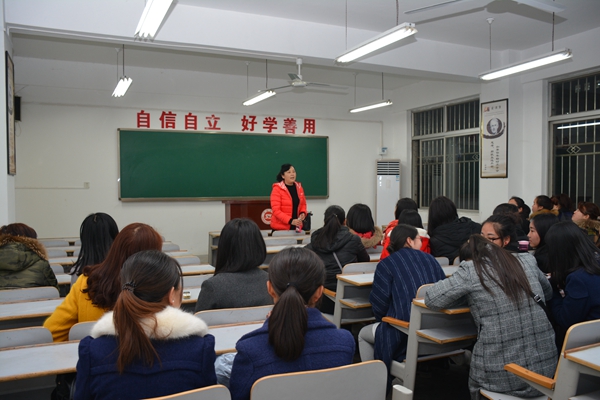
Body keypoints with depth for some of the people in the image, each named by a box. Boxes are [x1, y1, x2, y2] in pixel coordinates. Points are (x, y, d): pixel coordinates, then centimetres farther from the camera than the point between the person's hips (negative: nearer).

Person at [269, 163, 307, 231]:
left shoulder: (299, 187, 6)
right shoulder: (277, 189, -10)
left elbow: (303, 204, 18)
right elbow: (276, 210, -15)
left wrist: (303, 213, -3)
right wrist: (290, 221, -25)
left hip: (296, 227, 5)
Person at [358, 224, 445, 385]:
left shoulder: (386, 264, -5)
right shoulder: (430, 260, 9)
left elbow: (379, 304, -10)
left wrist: (384, 320, 11)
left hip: (404, 337, -5)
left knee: (363, 334, 24)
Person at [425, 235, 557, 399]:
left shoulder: (470, 270, -7)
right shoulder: (527, 260, 7)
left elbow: (431, 299, -3)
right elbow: (548, 293, 24)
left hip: (502, 376, -5)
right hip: (546, 367, 5)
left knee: (476, 384, 28)